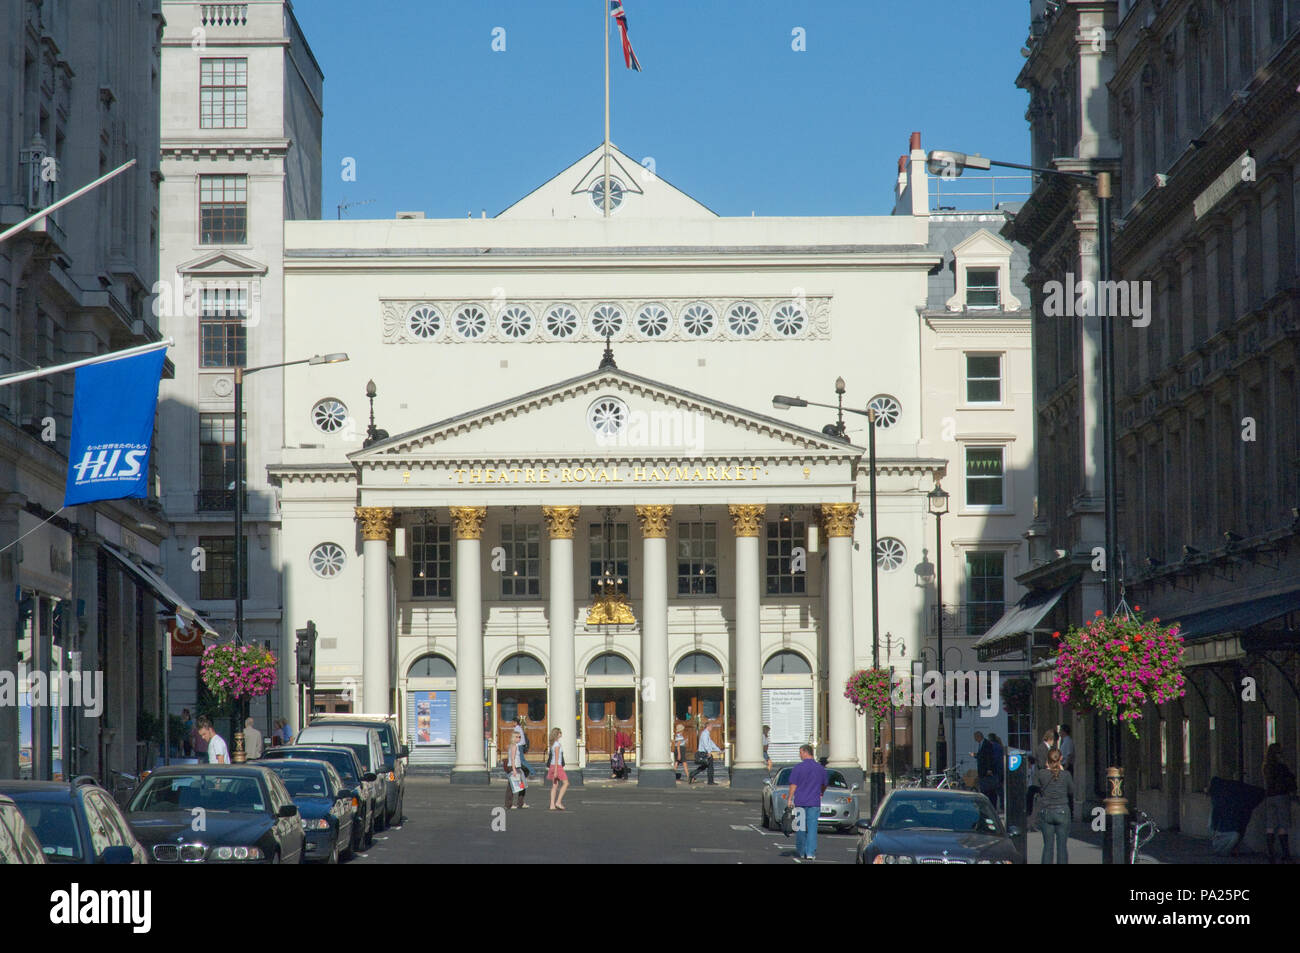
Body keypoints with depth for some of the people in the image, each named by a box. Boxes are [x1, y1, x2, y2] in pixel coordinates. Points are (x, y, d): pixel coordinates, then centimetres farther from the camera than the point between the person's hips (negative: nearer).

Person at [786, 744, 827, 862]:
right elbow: (824, 785, 17)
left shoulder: (799, 767, -7)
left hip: (800, 801, -2)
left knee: (800, 827, 8)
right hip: (814, 802, 2)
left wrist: (790, 799, 2)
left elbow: (793, 785, -6)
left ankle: (800, 853, 15)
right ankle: (810, 853, -4)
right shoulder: (820, 768, 4)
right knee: (812, 827, 2)